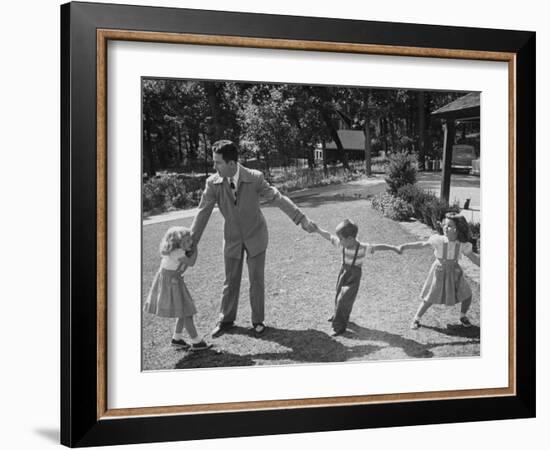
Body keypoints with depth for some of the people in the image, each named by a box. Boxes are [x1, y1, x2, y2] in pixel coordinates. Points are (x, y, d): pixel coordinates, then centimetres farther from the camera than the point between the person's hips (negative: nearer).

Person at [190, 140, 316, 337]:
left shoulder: (254, 178, -22)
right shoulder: (213, 183, -17)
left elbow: (278, 198, -18)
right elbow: (203, 213, -10)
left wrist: (301, 219, -23)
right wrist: (191, 243, -8)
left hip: (255, 237, -1)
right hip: (232, 238, 2)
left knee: (256, 281, 6)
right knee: (231, 281, 12)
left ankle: (258, 321, 25)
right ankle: (226, 320, 31)